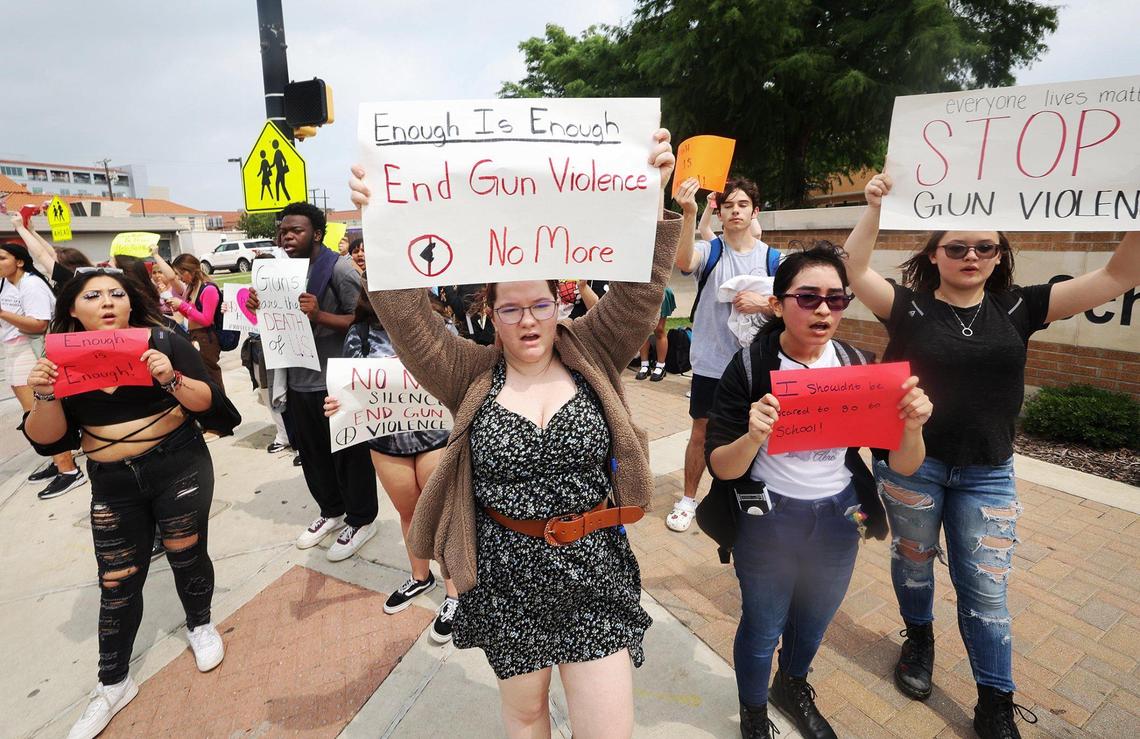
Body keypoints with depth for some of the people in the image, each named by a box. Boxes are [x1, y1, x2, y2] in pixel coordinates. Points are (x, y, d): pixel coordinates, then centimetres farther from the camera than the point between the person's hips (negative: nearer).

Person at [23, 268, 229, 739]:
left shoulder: (161, 341, -7)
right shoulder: (62, 358, 1)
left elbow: (209, 401, -10)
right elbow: (48, 441, -1)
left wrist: (172, 379, -27)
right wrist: (45, 396, -19)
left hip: (179, 468, -2)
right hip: (112, 484, 3)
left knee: (187, 555, 9)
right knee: (116, 582, 8)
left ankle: (200, 626, 39)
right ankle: (113, 684, 27)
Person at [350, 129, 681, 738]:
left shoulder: (591, 356, -2)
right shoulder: (472, 376, -3)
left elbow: (637, 290, -11)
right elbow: (407, 317, -12)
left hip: (594, 571, 0)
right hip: (506, 576, 1)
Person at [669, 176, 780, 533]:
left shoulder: (772, 257, 0)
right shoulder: (710, 251, -6)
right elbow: (683, 262, -31)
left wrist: (764, 304, -20)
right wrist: (690, 213, -46)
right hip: (710, 364, -1)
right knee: (701, 433, 9)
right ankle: (688, 499, 27)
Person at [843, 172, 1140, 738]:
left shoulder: (1017, 309, 0)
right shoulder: (909, 307, -7)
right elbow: (853, 271, -18)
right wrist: (874, 207, -26)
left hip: (988, 475, 2)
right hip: (909, 464, -1)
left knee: (986, 590, 9)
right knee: (913, 560, 19)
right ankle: (919, 639, 46)